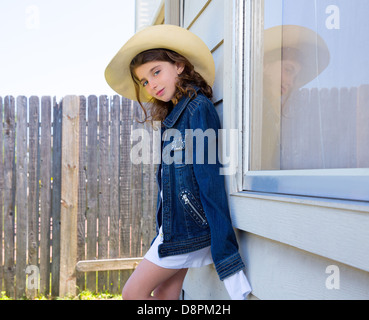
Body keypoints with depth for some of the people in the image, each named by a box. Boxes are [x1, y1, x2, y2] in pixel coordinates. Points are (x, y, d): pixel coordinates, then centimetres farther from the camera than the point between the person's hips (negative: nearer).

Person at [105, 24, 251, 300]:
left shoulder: (198, 108, -14)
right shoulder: (173, 114, 13)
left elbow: (210, 181, -20)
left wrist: (226, 256, -22)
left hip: (189, 226, -8)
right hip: (175, 226, 8)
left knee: (134, 293, 0)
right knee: (164, 296, 13)